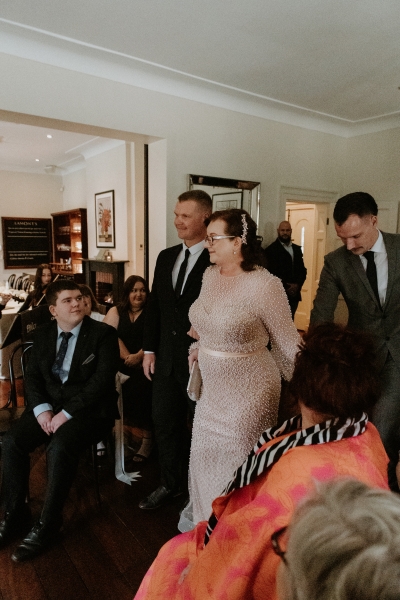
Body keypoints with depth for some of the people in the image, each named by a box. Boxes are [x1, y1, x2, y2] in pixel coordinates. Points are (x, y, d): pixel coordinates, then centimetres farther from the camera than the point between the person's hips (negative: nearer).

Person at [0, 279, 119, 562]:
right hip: (49, 404, 6)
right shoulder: (43, 334, 8)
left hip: (90, 409, -5)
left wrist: (67, 413, -21)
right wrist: (41, 409, -10)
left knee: (60, 447, -30)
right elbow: (33, 376, 8)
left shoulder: (104, 334, -8)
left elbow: (102, 380, -16)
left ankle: (48, 524, -9)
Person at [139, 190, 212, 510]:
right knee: (165, 423, 18)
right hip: (166, 359, 6)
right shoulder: (165, 257, 7)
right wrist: (150, 349, 7)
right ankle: (171, 483, 40)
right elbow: (154, 306, 10)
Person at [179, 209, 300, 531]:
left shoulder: (265, 285, -21)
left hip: (247, 390, -6)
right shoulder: (209, 275, 0)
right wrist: (200, 346, 7)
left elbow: (288, 343, -12)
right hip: (212, 387, 7)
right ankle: (203, 515, 48)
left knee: (237, 461, 12)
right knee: (204, 455, 20)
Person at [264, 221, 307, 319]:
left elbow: (302, 270, 12)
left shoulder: (297, 249, 15)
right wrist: (285, 288, -13)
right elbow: (271, 272, -10)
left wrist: (297, 285, -6)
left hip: (294, 294, 5)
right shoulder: (271, 249, -3)